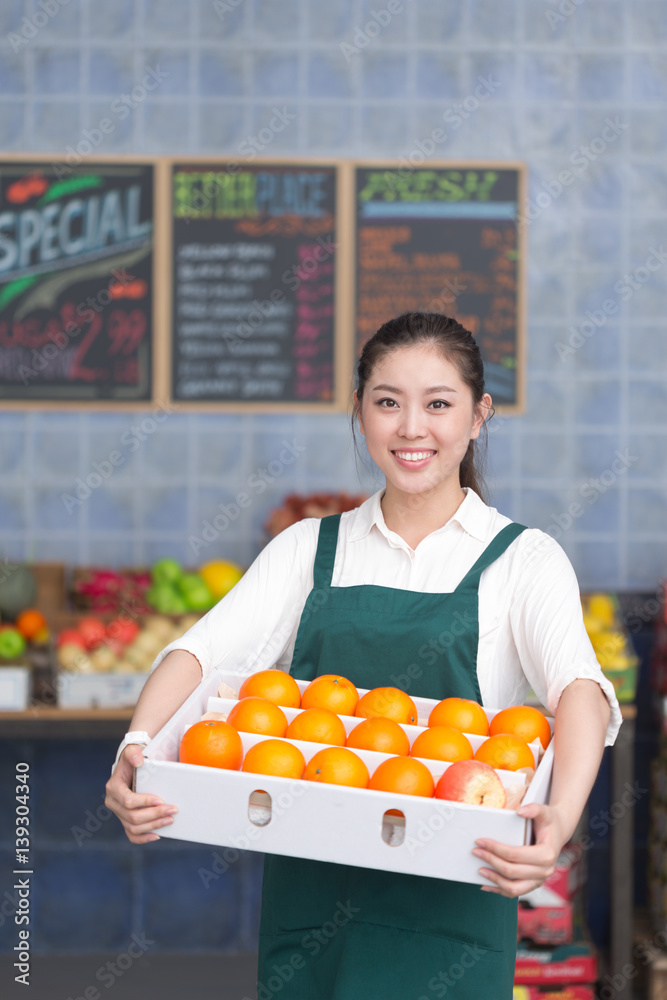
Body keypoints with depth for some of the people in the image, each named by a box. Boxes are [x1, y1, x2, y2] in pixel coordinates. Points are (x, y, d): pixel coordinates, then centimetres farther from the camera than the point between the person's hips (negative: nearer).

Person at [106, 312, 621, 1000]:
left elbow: (578, 685, -17)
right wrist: (137, 748, -26)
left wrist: (562, 814, -37)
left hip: (451, 909, -2)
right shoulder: (309, 548, 8)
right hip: (308, 899, 2)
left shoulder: (522, 557, 0)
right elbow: (205, 650, -6)